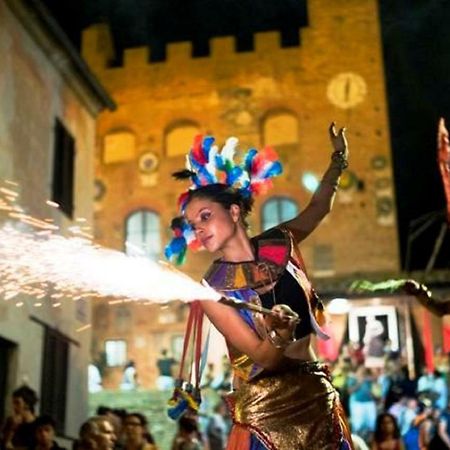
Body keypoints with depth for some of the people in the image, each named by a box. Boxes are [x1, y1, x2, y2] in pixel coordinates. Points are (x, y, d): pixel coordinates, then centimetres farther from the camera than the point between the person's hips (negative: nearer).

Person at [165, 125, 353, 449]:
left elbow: (319, 206, 20)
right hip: (266, 413, -4)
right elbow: (264, 358, -18)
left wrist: (338, 160, 17)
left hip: (318, 395, 4)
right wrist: (281, 334, -37)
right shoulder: (212, 290, -12)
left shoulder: (278, 243, -1)